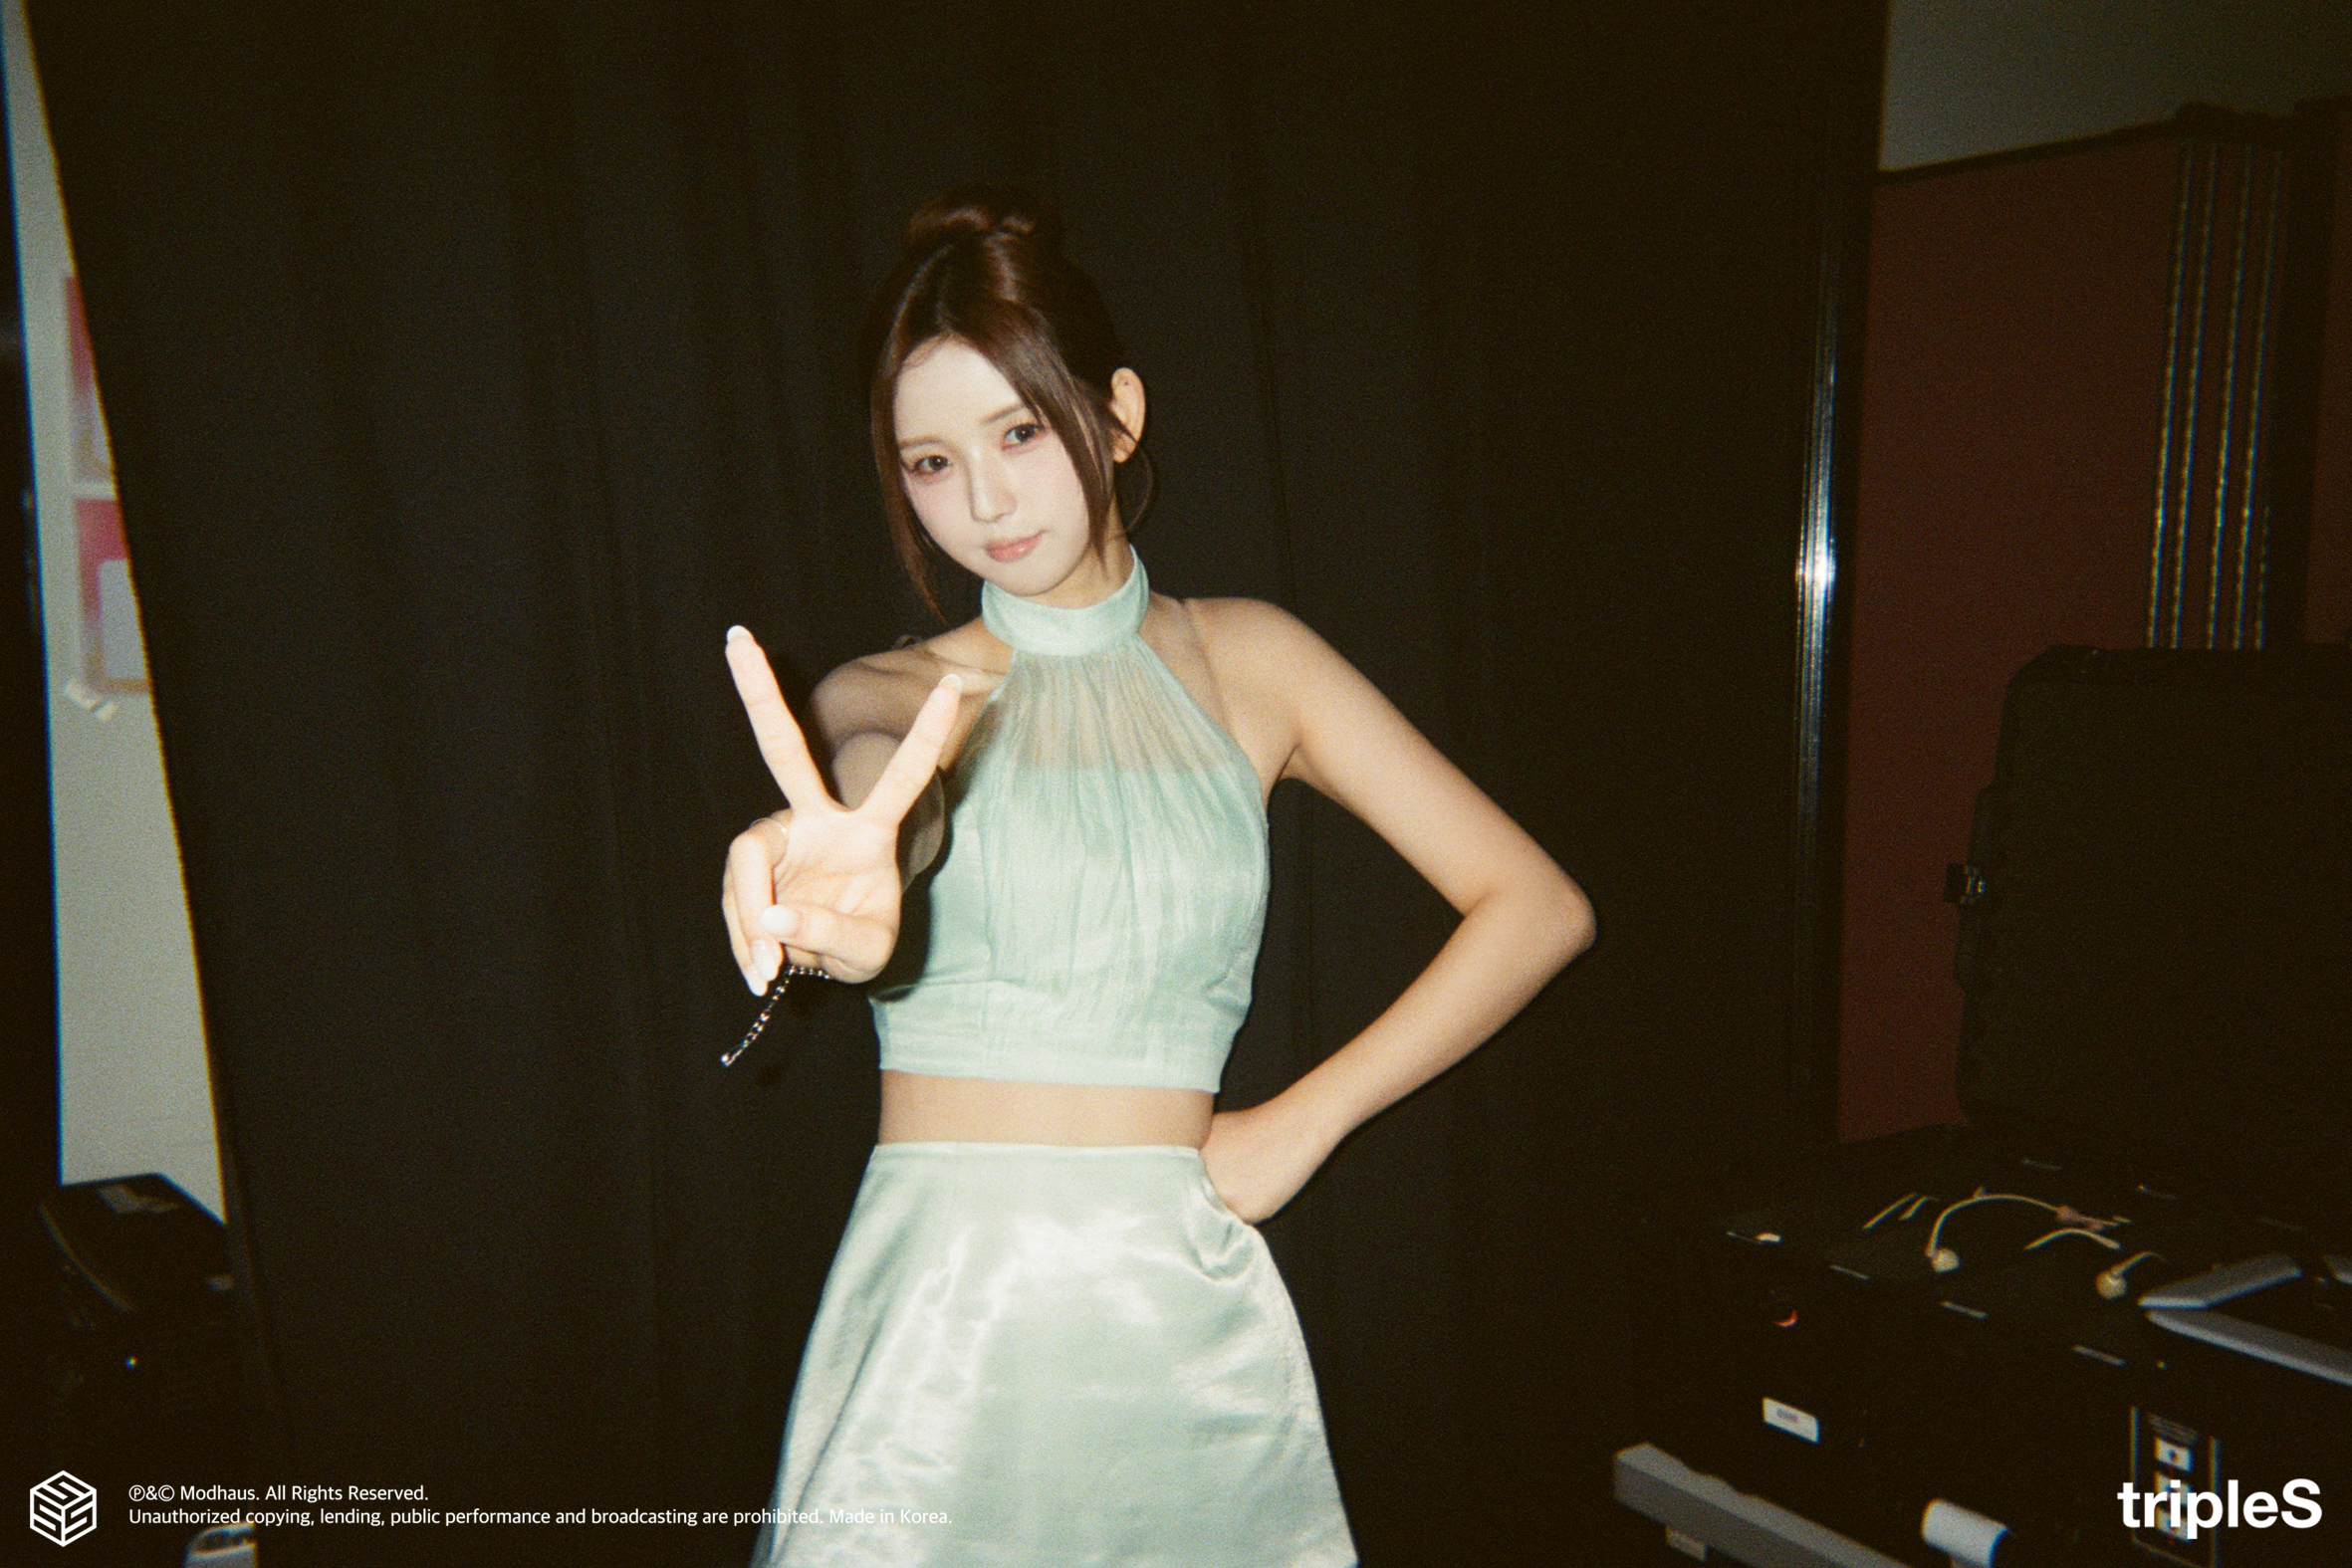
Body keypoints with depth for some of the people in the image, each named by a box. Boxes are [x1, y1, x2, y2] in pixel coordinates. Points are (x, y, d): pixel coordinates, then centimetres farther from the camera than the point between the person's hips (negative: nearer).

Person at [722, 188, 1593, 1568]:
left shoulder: (1242, 660, 5)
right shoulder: (893, 691, 2)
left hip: (1188, 1312, 1)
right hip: (943, 1304, -1)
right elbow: (879, 783, -25)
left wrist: (1304, 1120, -3)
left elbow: (1538, 906, 2)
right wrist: (847, 916, -48)